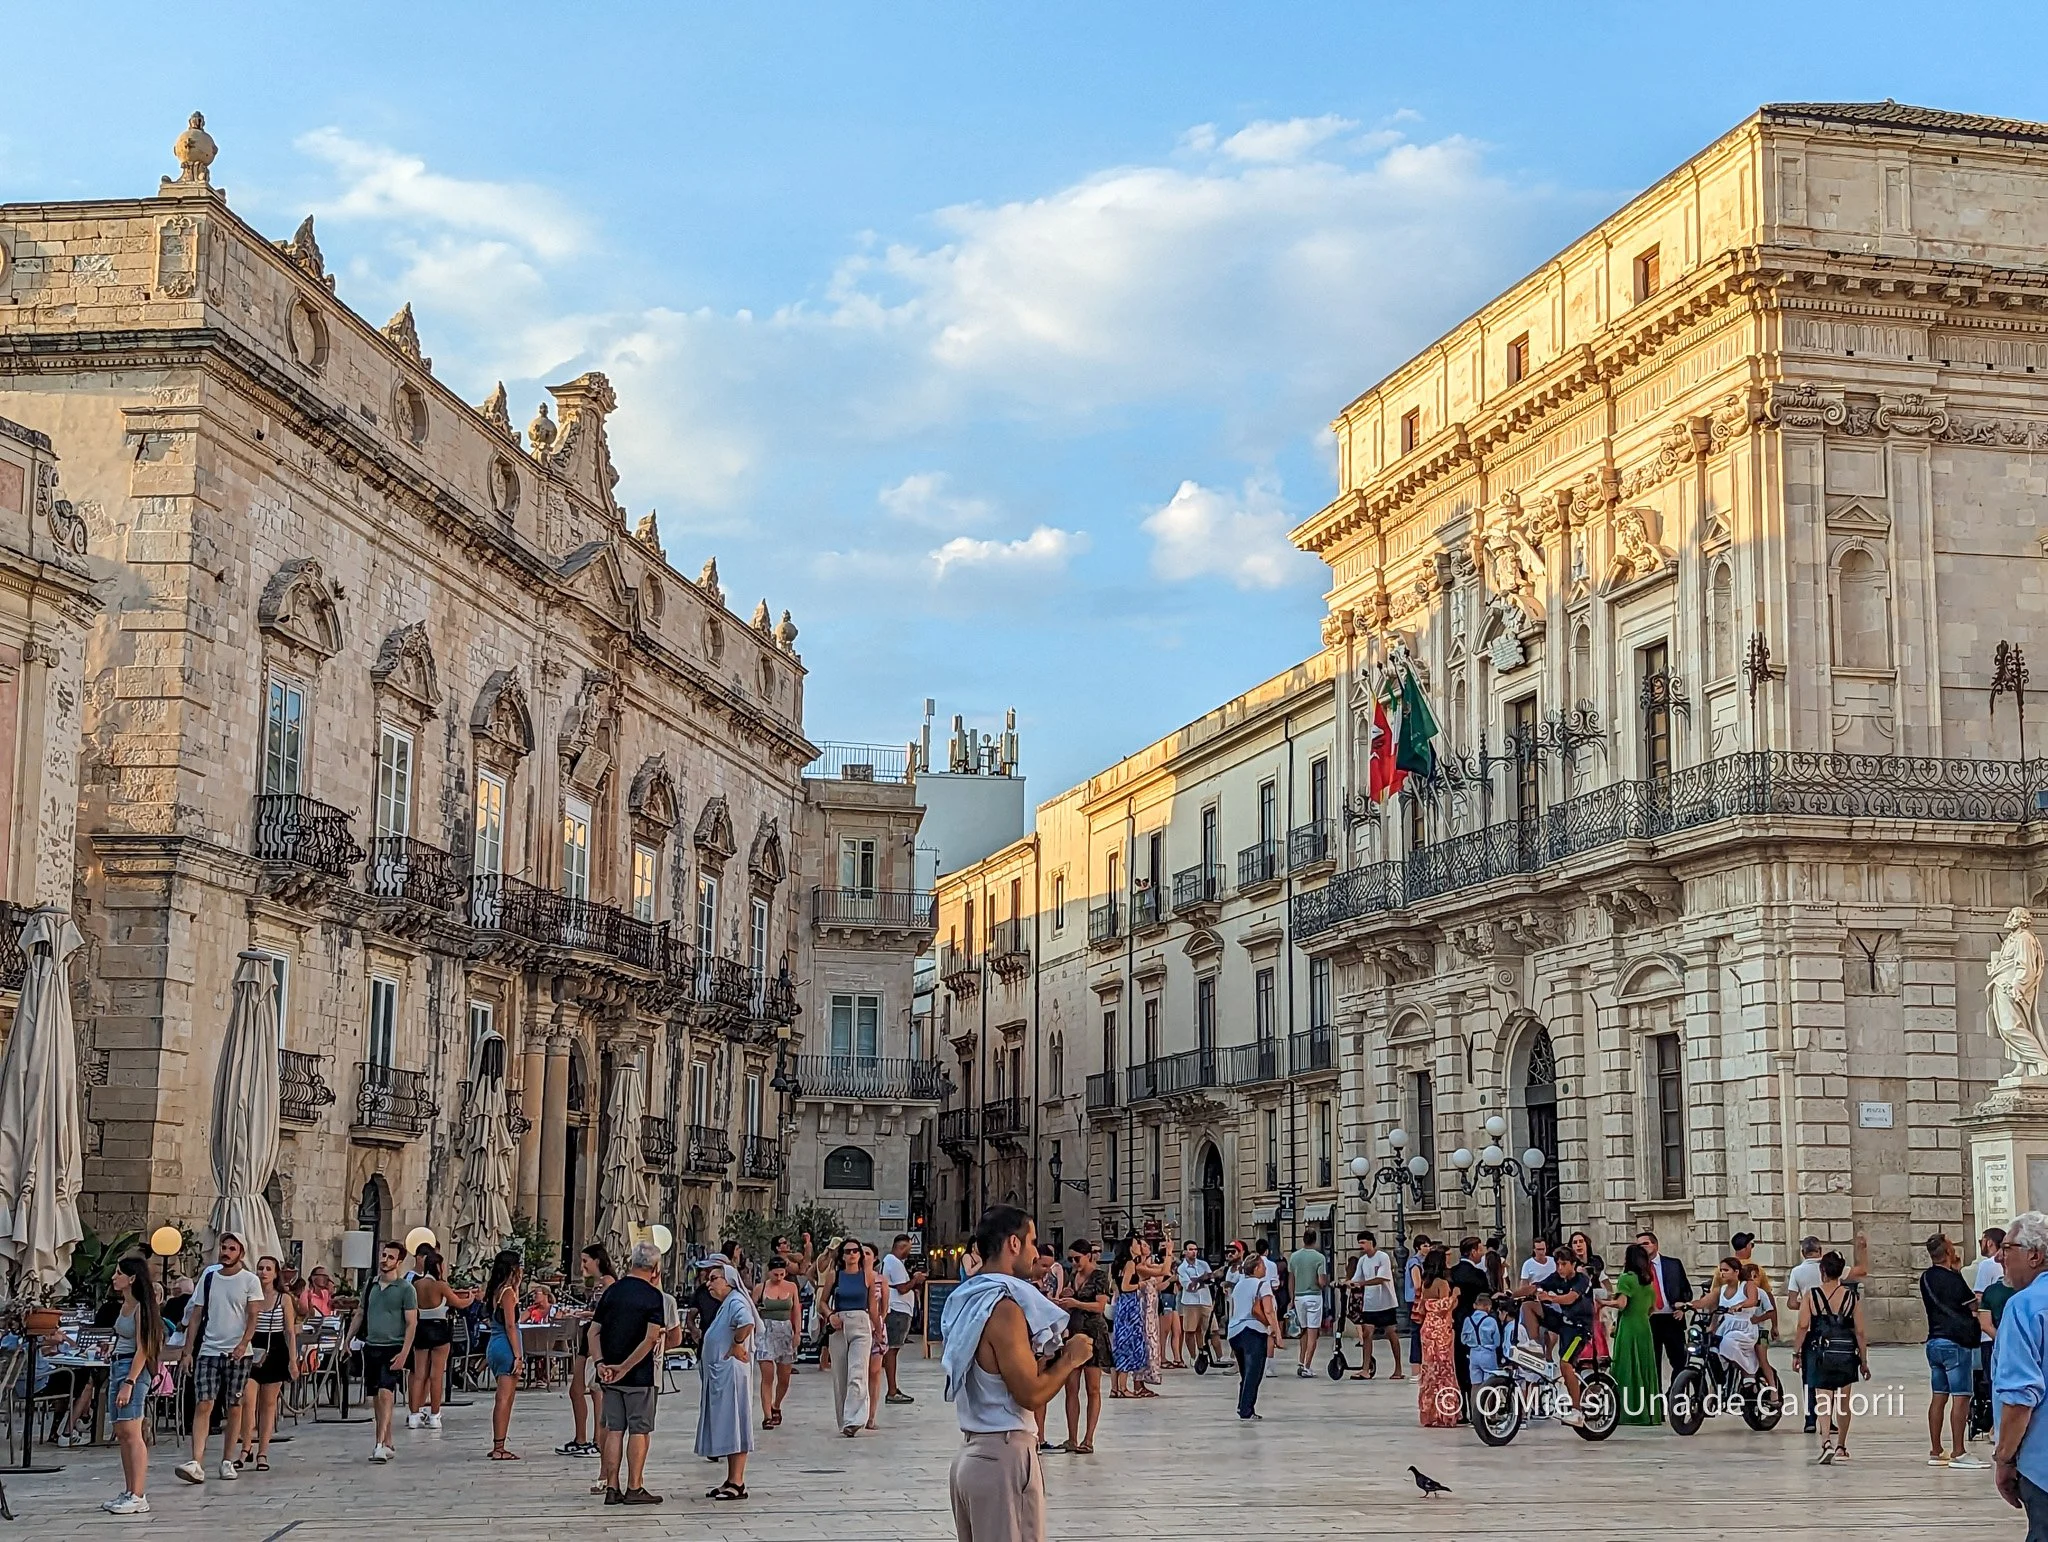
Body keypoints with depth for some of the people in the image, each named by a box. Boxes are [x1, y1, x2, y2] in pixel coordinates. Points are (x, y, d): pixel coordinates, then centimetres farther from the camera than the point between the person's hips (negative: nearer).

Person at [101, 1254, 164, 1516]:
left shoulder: (141, 1307, -12)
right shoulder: (125, 1305, 15)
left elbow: (142, 1350, -16)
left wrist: (129, 1383, -21)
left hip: (133, 1369, -10)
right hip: (117, 1367, 10)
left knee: (131, 1432, -13)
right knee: (121, 1433, 10)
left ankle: (138, 1497, -14)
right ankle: (129, 1493, 15)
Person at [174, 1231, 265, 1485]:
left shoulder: (250, 1280, 0)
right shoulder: (208, 1278, 10)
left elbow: (253, 1317, -5)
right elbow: (196, 1316, 11)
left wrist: (242, 1345, -19)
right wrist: (187, 1350, 5)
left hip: (237, 1353, -2)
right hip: (208, 1350, 2)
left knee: (234, 1407, 4)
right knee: (203, 1405, -9)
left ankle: (227, 1461, 14)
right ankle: (197, 1464, -16)